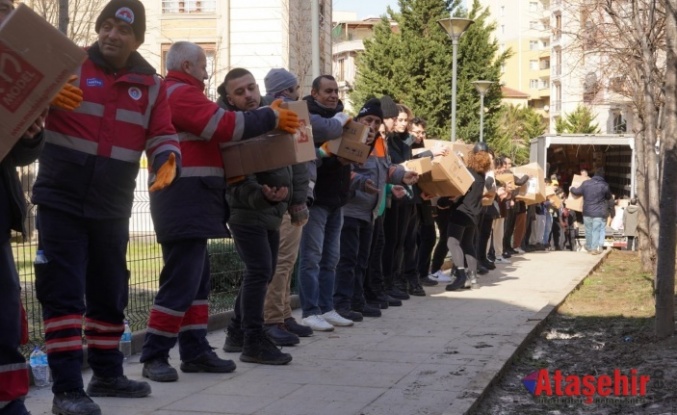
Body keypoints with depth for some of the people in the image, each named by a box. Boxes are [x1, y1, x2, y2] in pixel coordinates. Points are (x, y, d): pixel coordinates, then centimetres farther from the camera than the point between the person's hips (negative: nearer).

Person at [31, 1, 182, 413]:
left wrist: (167, 161, -19)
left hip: (113, 208, 5)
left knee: (110, 293, 15)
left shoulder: (151, 84, 6)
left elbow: (162, 135, 3)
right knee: (64, 294, -8)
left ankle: (107, 373, 31)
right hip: (61, 201, -4)